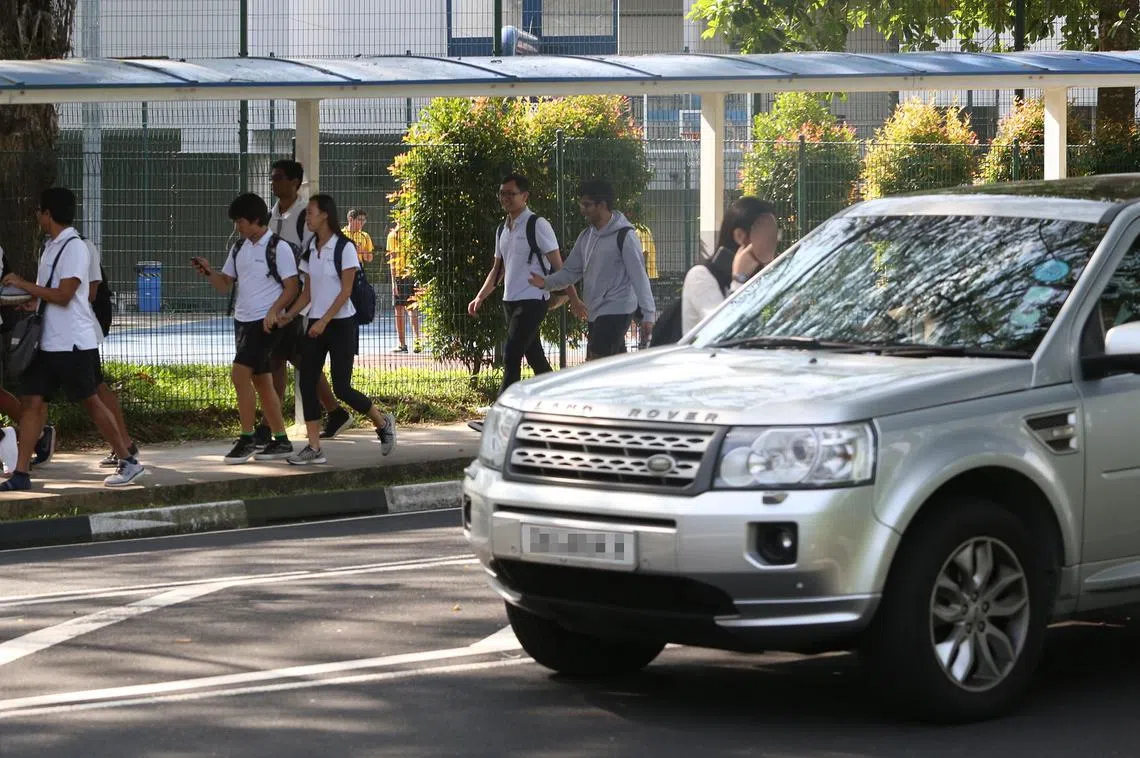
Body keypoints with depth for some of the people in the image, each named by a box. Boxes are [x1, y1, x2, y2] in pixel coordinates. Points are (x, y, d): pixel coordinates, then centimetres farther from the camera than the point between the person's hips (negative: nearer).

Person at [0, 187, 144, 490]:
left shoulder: (75, 248, -14)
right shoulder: (51, 247, 15)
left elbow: (63, 295, -21)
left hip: (74, 342, -8)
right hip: (47, 342, 8)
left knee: (90, 401, 0)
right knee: (31, 401, 0)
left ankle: (128, 462, 11)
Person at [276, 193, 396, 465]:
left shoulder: (344, 248, -9)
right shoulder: (310, 251, 10)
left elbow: (346, 291, -14)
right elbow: (308, 293, 12)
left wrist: (324, 321, -22)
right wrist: (288, 315, -2)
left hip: (340, 323, -7)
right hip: (315, 324, 7)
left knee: (341, 388, -7)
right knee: (307, 383, -3)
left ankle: (383, 423, 18)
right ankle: (314, 448, -1)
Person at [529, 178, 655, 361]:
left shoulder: (624, 236, -12)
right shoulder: (586, 236, 11)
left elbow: (639, 276, -14)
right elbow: (571, 271, 13)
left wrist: (648, 314, -17)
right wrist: (546, 282, -5)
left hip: (617, 311, -8)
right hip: (595, 312, 8)